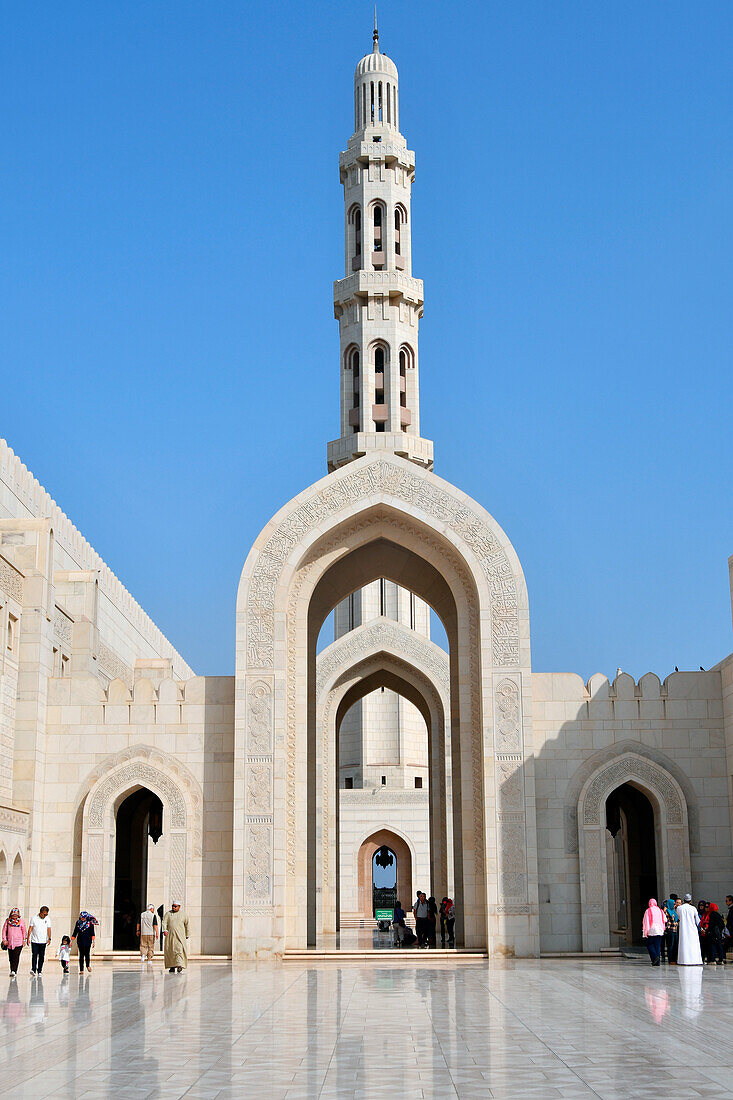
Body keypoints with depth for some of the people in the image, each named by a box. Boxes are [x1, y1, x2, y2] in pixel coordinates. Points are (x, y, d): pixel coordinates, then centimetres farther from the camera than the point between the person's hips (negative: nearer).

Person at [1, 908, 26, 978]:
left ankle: (13, 971, -16)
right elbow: (4, 930, 7)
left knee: (16, 957, -12)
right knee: (11, 957, 8)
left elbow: (23, 931, 8)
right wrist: (4, 939, 1)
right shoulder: (8, 920, 2)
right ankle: (12, 971, 20)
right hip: (9, 942, 3)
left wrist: (24, 940, 9)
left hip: (18, 942, -3)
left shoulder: (20, 920, -1)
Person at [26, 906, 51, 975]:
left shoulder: (47, 919, 4)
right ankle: (33, 970, -9)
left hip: (43, 941, 2)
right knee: (34, 955, -10)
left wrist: (49, 938, -4)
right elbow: (30, 928, 0)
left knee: (41, 956, 4)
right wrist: (28, 938, -4)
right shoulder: (34, 918, -2)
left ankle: (40, 970, 11)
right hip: (35, 941, -2)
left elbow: (49, 929, 4)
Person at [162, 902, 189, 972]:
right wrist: (164, 930, -20)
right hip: (170, 935, 2)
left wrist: (187, 935, 21)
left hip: (180, 935, -2)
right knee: (170, 951, 2)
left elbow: (186, 925, 18)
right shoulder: (168, 914, 8)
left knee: (179, 949, -16)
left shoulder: (183, 914, 9)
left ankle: (179, 966, -24)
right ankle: (172, 966, 12)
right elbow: (164, 922, -3)